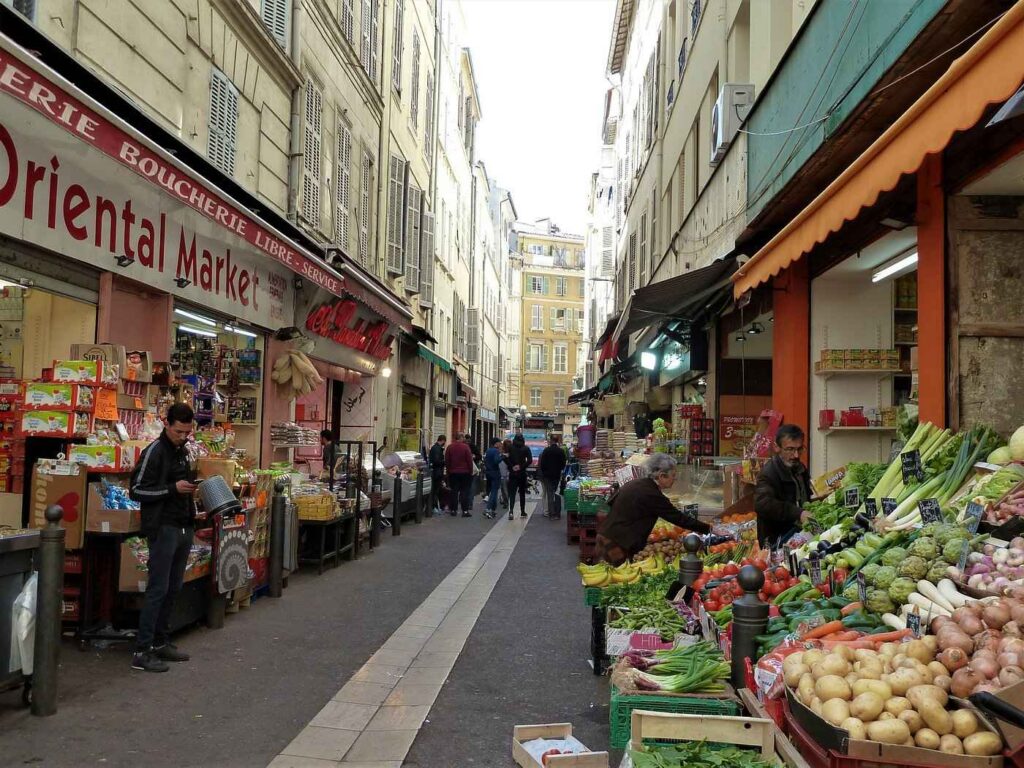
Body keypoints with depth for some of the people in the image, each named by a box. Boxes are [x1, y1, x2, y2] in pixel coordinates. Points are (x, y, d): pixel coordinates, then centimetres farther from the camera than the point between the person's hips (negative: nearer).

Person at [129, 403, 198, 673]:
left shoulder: (183, 451, 15)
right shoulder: (155, 451, -10)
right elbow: (136, 490, -12)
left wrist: (192, 487, 7)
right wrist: (173, 489, -20)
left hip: (184, 528, 8)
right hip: (163, 528, -8)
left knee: (173, 589, 11)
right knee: (158, 589, -8)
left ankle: (160, 643, 20)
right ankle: (142, 651, -3)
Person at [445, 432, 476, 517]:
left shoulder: (450, 447, 2)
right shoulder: (465, 447, -10)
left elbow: (446, 461, 6)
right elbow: (469, 460, -9)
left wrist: (448, 470, 14)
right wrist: (470, 471, 1)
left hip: (453, 472, 3)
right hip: (464, 472, -3)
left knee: (454, 492, 8)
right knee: (464, 492, 0)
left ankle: (453, 510, 10)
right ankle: (465, 511, -2)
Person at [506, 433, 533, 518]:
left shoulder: (510, 448, 0)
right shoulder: (526, 448, -1)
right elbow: (530, 460, -11)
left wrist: (511, 467, -5)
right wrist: (521, 467, -8)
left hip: (512, 473, 0)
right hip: (522, 473, 0)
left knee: (512, 492, 0)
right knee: (522, 493, 12)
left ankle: (511, 510, -18)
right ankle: (522, 512, 15)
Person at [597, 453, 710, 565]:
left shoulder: (635, 483, 10)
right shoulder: (652, 495, -16)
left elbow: (611, 501, 18)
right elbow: (679, 518, -13)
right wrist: (708, 529, -7)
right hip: (617, 546, -9)